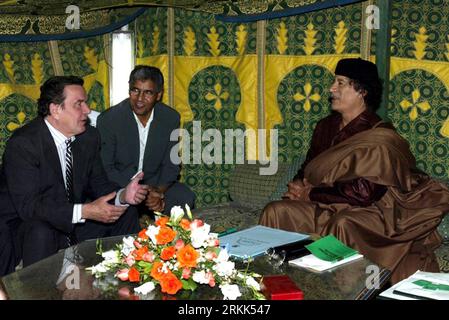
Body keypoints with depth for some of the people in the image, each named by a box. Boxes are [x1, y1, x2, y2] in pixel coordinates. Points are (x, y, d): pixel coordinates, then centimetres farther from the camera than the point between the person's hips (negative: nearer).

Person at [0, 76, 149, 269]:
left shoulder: (89, 136, 0)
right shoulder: (22, 144, -22)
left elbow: (98, 183, 6)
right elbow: (27, 205, -28)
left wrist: (123, 195, -18)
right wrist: (84, 211, -35)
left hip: (76, 222, 6)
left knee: (126, 216, -7)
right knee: (41, 234, -36)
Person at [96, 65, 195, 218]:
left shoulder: (171, 118, -7)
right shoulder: (108, 119, -16)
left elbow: (171, 164, -1)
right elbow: (105, 168, -13)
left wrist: (159, 192, -21)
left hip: (155, 183, 4)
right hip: (119, 185, -3)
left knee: (186, 197, -20)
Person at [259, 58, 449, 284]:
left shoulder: (379, 138, -16)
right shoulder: (326, 126, 8)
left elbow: (364, 193, -24)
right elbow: (308, 167, 19)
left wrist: (311, 194, -18)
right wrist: (298, 185, -5)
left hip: (370, 212, -7)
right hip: (327, 207, 7)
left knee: (343, 225, -38)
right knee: (277, 211, -14)